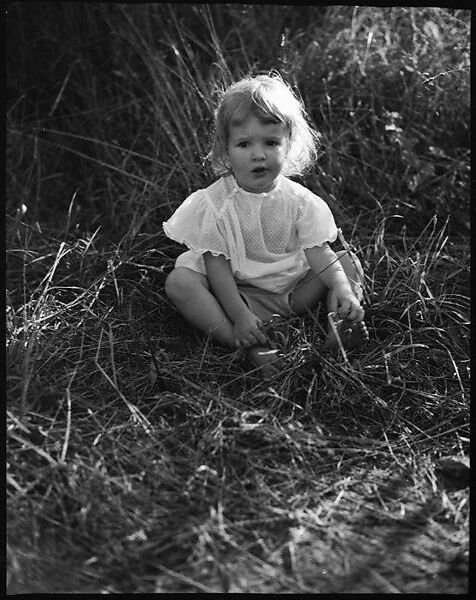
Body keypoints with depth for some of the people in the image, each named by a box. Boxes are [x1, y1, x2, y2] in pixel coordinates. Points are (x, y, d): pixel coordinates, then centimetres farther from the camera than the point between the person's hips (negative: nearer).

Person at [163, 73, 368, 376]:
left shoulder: (299, 200, -4)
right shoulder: (214, 203, -11)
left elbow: (318, 252, -9)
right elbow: (217, 265, -14)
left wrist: (341, 287, -30)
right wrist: (239, 315, -25)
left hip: (294, 292, 2)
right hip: (236, 294, -2)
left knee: (349, 261, -9)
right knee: (179, 282, -27)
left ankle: (337, 331, -30)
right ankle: (250, 347, -37)